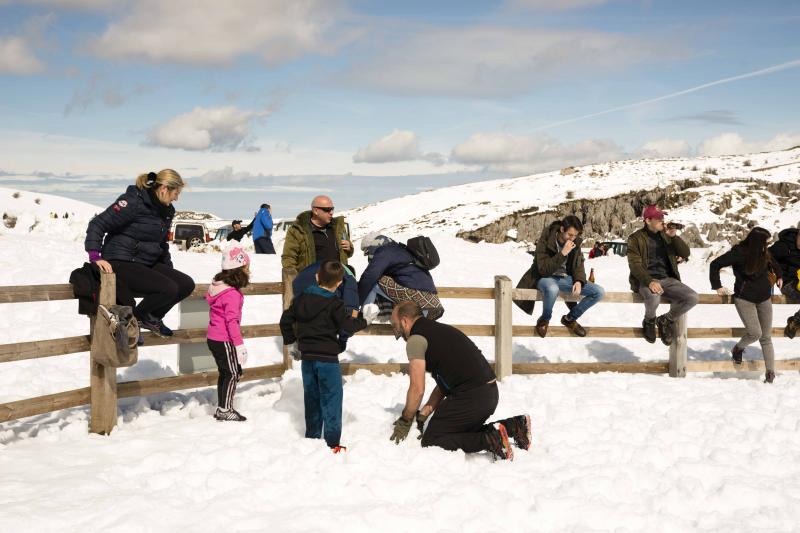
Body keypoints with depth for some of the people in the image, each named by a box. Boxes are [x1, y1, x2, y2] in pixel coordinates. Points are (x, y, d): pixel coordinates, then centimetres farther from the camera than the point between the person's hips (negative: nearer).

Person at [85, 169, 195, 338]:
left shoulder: (166, 211, 11)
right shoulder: (133, 202, -15)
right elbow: (98, 224, -16)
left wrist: (169, 270, 20)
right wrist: (95, 256, -24)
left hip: (148, 265, 9)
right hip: (122, 264, -9)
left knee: (187, 284, -5)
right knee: (169, 289, -26)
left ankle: (152, 318, 14)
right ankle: (134, 319, -3)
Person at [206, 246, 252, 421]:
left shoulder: (218, 287, 9)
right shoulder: (233, 294, -21)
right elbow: (232, 320, -25)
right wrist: (239, 344, -23)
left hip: (213, 338, 9)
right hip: (224, 341, -9)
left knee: (225, 372, 17)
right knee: (233, 373, 0)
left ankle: (222, 408, 24)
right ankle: (225, 410, 4)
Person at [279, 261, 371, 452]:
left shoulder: (301, 299, 6)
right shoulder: (334, 304, -14)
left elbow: (286, 319, 12)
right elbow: (348, 326, -15)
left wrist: (291, 341, 22)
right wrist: (363, 321, 4)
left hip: (307, 358, 6)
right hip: (327, 358, -6)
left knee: (311, 399, 16)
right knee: (331, 400, 1)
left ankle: (311, 437, 22)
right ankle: (332, 443, 1)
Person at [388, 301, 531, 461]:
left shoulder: (415, 339, -4)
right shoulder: (440, 329, 24)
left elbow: (417, 389, -8)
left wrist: (405, 421, 6)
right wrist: (423, 415, 19)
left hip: (470, 397, -9)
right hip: (490, 393, 9)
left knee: (430, 441, 0)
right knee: (460, 431, 28)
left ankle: (489, 440, -15)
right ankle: (513, 426, 15)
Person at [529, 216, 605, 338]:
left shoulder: (575, 243, -3)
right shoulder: (544, 241, -20)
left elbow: (578, 265, 7)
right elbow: (544, 270, -25)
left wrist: (579, 281, -14)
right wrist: (563, 253, -33)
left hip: (565, 278, 6)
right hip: (546, 278, -6)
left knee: (599, 292, -11)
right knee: (552, 289, -44)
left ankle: (570, 318, 8)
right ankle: (545, 320, -12)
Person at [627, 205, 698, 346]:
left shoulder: (666, 235, 12)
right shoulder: (636, 238, -2)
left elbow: (686, 254, 7)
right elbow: (635, 265, -12)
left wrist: (674, 237, -9)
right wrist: (650, 281, -29)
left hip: (667, 279, 5)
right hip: (646, 280, -4)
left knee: (692, 298, -21)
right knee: (654, 297, -39)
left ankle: (666, 320, 6)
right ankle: (649, 321, -2)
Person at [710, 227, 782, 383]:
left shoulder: (765, 254, 1)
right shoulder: (739, 253, -15)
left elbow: (774, 263, 26)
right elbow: (715, 265, -9)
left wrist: (778, 276, 21)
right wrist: (717, 286, -8)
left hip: (764, 298, 5)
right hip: (745, 299, -5)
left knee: (766, 337, 3)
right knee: (755, 333, -17)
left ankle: (770, 373, 5)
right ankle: (738, 349, 15)